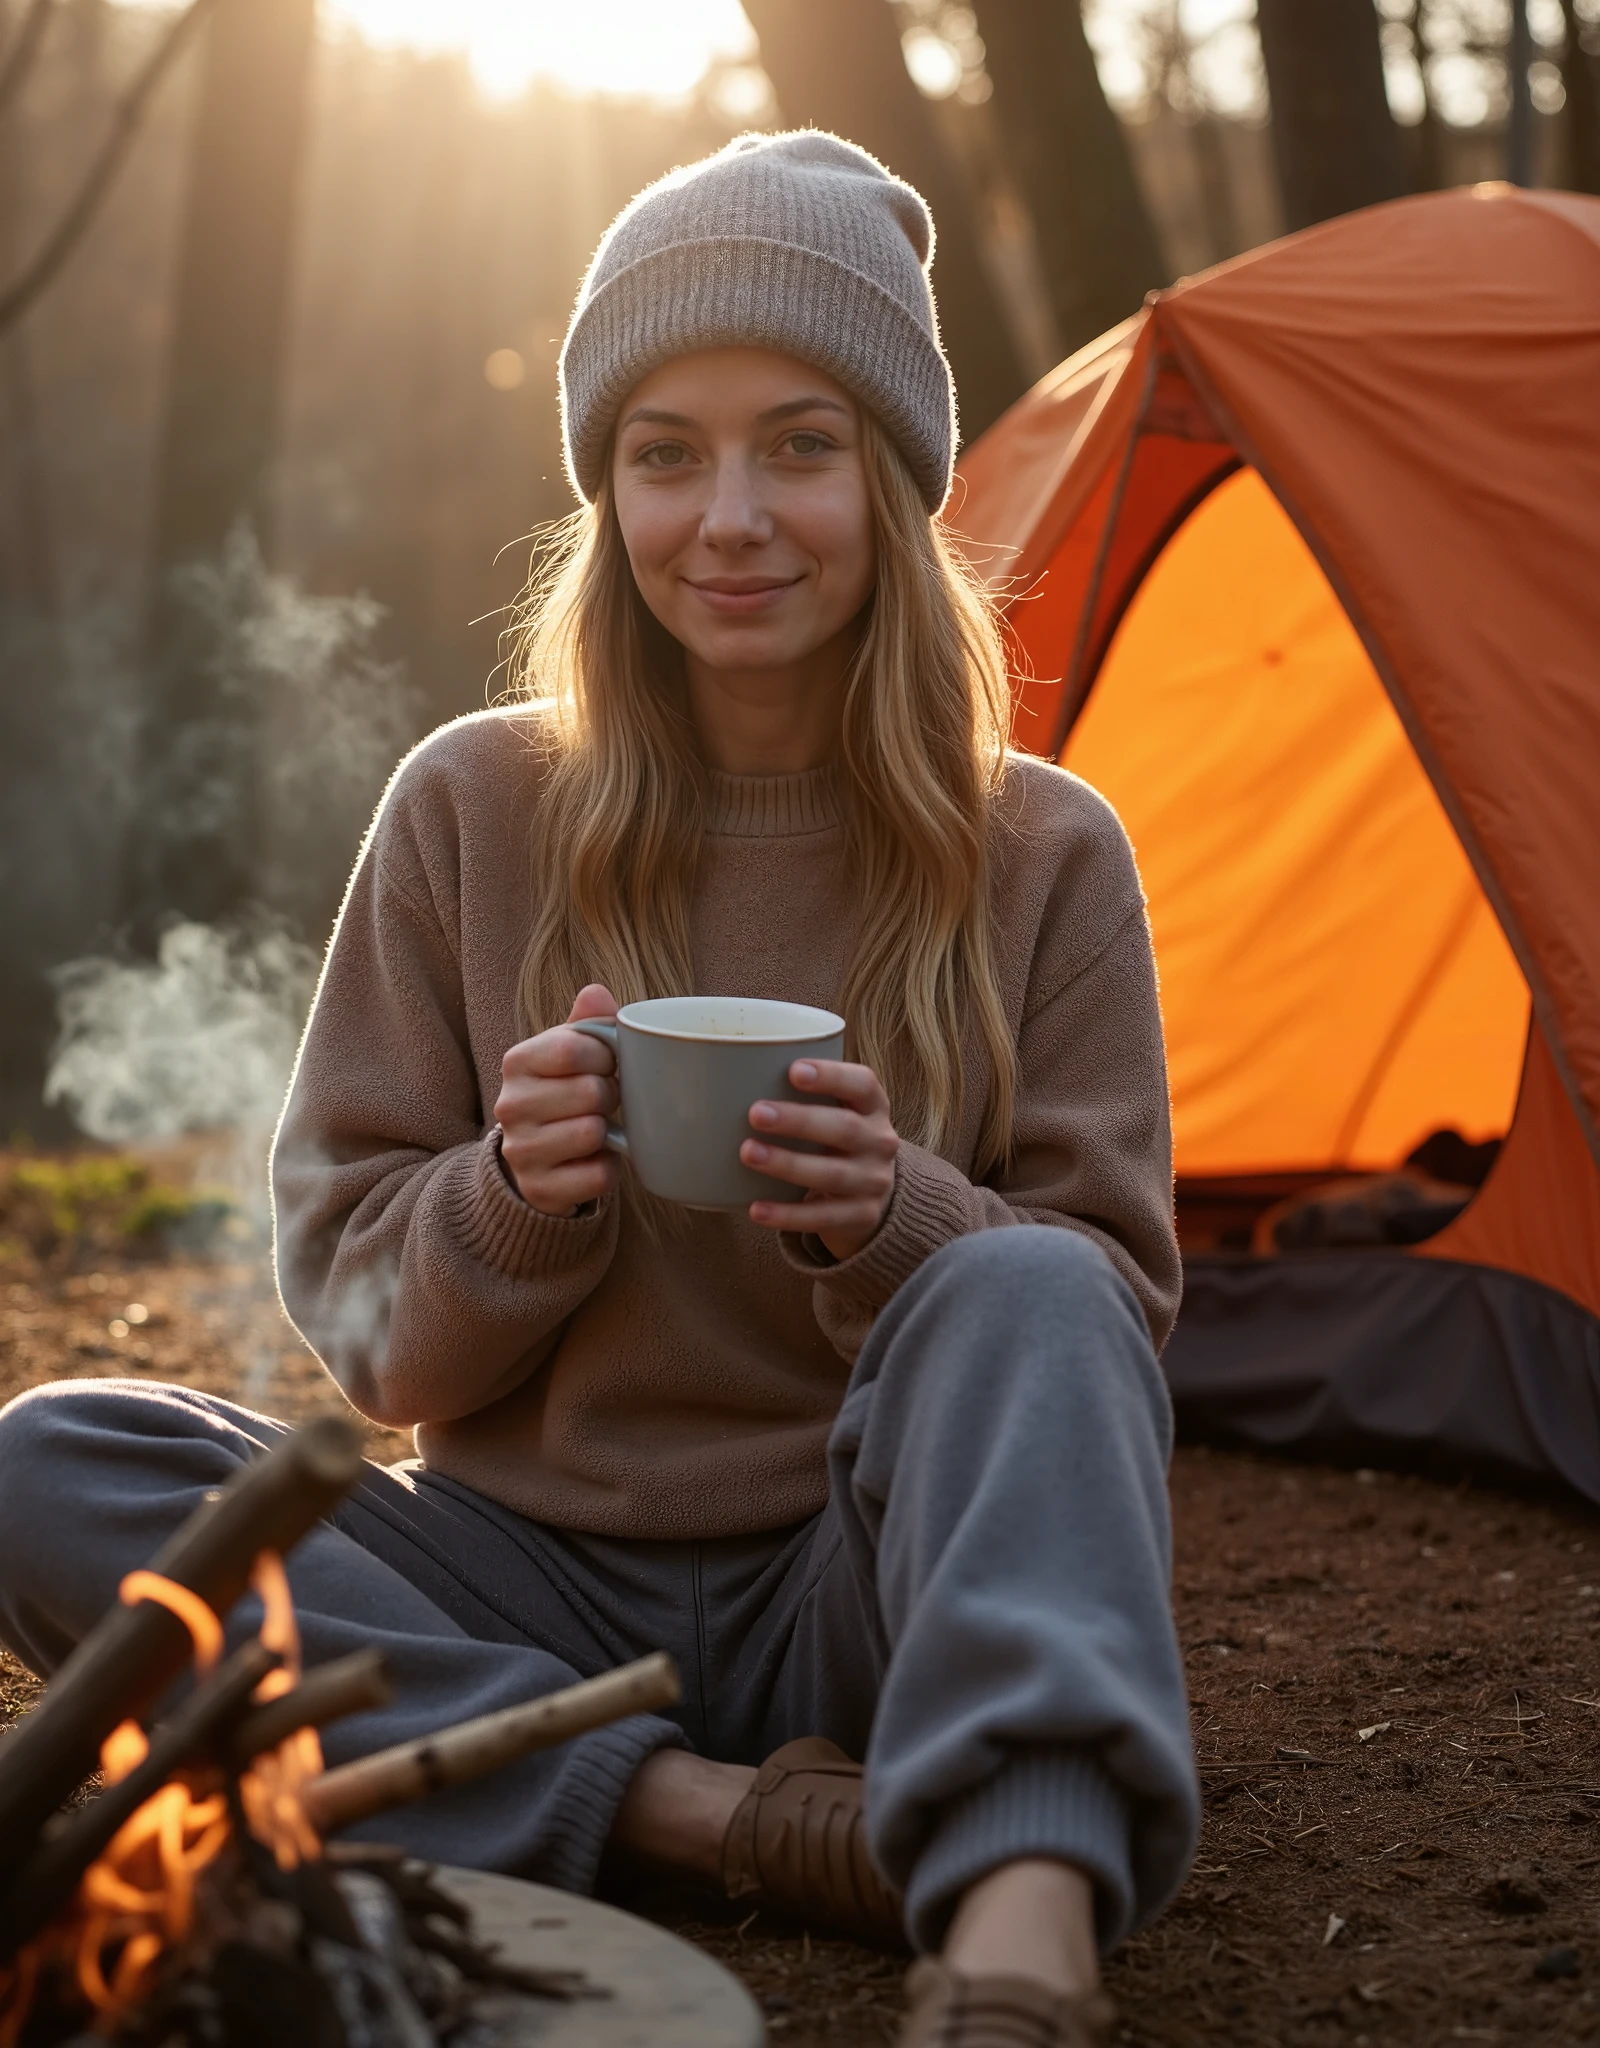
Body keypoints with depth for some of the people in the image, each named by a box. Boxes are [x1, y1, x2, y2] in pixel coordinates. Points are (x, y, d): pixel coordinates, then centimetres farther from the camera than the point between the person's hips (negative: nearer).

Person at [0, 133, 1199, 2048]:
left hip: (860, 1603, -1)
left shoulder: (1041, 861, -1)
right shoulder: (470, 812, 1)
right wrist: (510, 1197, -20)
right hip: (534, 1585, 2)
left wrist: (900, 1215, -22)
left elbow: (1108, 1309, -1)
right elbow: (353, 1303, 4)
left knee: (1029, 1297, -32)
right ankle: (733, 1817, -29)